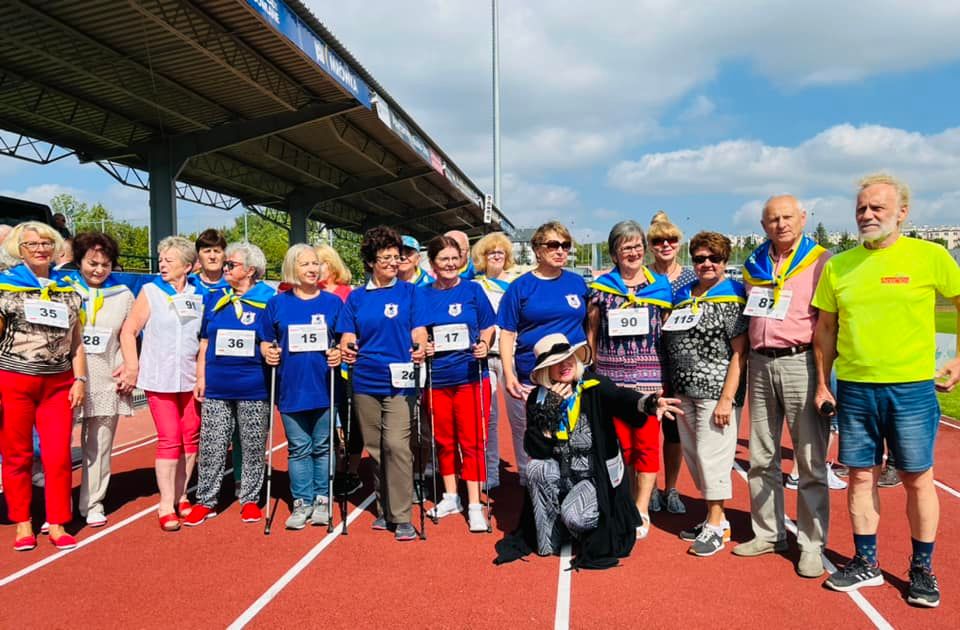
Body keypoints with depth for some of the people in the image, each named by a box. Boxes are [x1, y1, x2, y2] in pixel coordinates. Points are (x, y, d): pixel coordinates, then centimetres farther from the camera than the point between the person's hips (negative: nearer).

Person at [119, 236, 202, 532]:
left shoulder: (198, 295, 7)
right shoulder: (150, 291, 0)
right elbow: (128, 331, -1)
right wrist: (133, 368, -6)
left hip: (191, 378, 3)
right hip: (159, 379, -3)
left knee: (190, 438, 6)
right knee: (169, 439, -6)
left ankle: (181, 496, 21)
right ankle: (166, 505, 4)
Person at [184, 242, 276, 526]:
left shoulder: (268, 299, -1)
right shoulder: (215, 298, 9)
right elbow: (204, 341, 12)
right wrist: (200, 377, 7)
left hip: (254, 388, -2)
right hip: (216, 387, 3)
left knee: (253, 447, 8)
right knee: (211, 447, 6)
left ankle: (250, 500, 21)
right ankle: (206, 501, 19)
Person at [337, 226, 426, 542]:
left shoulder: (409, 291, 5)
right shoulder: (357, 297, 10)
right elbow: (348, 337, 7)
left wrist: (420, 348, -22)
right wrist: (346, 351, -15)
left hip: (399, 381, -3)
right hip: (365, 382, 3)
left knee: (396, 445, -12)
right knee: (375, 448, 10)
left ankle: (401, 516, -3)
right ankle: (383, 509, 25)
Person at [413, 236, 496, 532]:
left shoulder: (473, 290, 2)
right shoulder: (422, 295, 5)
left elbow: (488, 328, 4)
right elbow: (419, 330, -5)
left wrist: (484, 346, -16)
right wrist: (422, 345, -27)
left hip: (470, 376, -2)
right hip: (436, 378, 2)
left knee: (471, 441, 0)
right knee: (444, 440, 14)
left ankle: (474, 505, 7)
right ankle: (450, 497, 30)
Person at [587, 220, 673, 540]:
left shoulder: (661, 285, 7)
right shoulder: (601, 286, 5)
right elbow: (592, 332, 9)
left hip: (649, 376, 0)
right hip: (611, 376, 1)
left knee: (646, 442, -1)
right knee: (620, 443, 7)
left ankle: (641, 511, 6)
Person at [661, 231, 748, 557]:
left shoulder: (732, 297, -6)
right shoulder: (682, 295, 14)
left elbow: (740, 352, -11)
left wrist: (727, 398, -17)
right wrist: (673, 389, 11)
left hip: (716, 391, -7)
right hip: (684, 392, 7)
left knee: (712, 454, -3)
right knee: (693, 454, 12)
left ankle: (716, 524, 11)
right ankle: (715, 518, 27)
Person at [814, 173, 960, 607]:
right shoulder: (838, 265, 5)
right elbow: (825, 328, 10)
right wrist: (823, 382, 7)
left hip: (912, 388, -2)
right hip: (853, 389, 3)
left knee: (917, 478, 8)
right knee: (861, 475, 10)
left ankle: (922, 569, 25)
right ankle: (865, 563, 25)